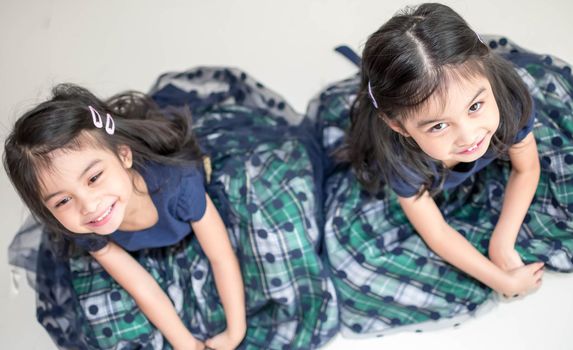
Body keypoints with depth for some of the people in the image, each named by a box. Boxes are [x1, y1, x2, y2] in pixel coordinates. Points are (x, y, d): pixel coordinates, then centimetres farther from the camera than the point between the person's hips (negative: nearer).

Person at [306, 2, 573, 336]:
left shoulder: (508, 96, -38)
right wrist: (502, 281, -22)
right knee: (358, 242, -21)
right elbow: (436, 234, -27)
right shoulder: (398, 155, -43)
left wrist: (502, 243, -21)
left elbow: (527, 169, -16)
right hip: (420, 180, -3)